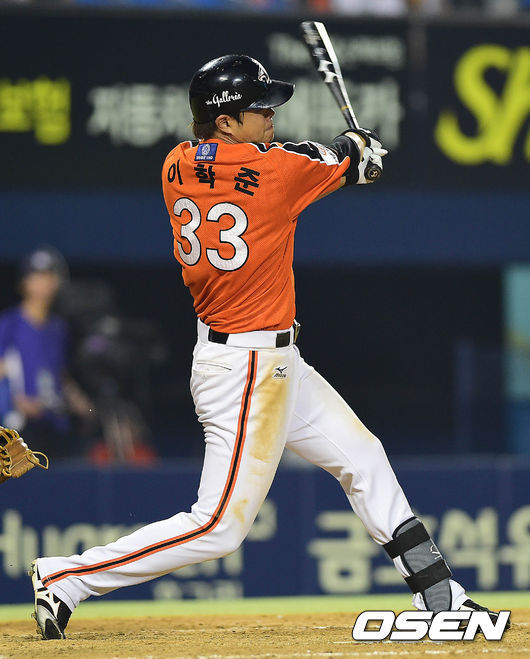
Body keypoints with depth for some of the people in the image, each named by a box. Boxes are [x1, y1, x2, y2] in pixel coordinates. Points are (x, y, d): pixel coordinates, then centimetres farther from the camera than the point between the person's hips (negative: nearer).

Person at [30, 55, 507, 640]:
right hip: (248, 367, -10)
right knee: (220, 526, -7)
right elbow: (341, 162, 1)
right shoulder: (274, 171, -19)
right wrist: (361, 146, 26)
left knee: (362, 457, 17)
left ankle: (437, 595, 24)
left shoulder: (177, 167, 1)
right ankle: (66, 578, -4)